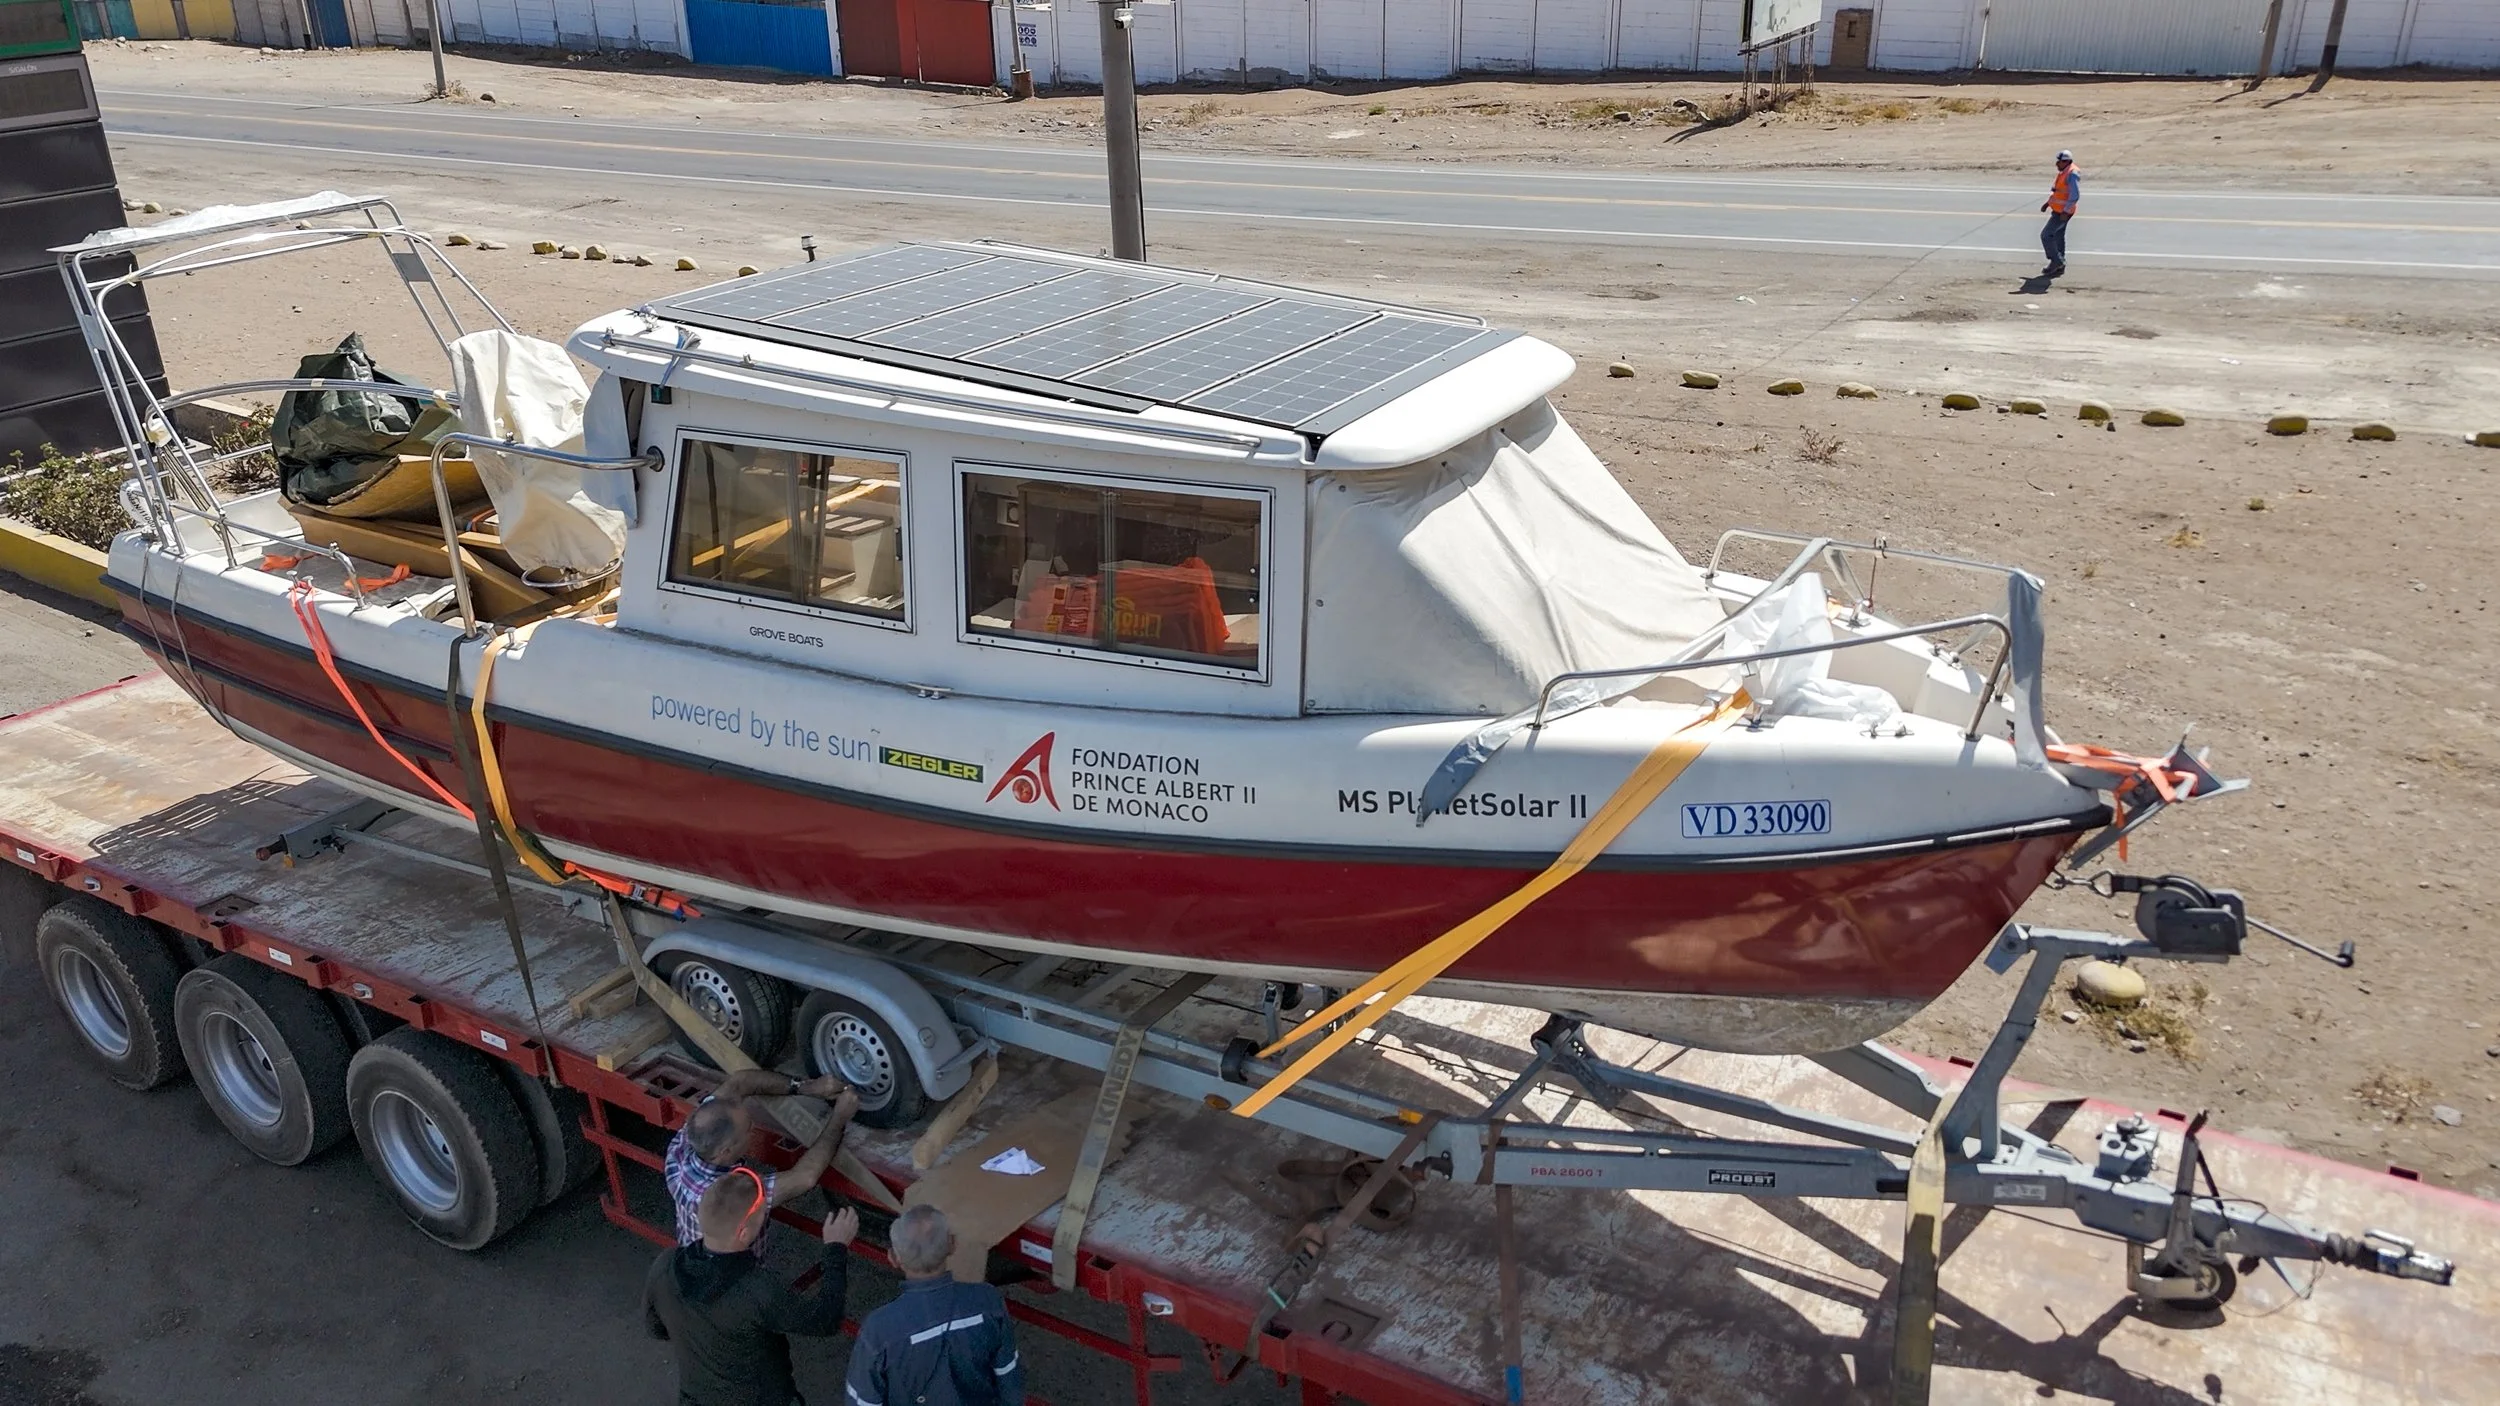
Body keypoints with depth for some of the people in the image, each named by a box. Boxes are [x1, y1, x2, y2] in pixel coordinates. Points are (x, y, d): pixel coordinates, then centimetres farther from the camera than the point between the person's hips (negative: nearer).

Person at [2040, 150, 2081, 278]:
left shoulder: (2072, 174, -20)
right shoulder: (2064, 172, 11)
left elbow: (2075, 195, -25)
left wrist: (2066, 211, -26)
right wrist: (2048, 202, 16)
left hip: (2062, 212, -10)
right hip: (2058, 210, 10)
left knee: (2046, 235, -11)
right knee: (2058, 236, 16)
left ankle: (2056, 261, -4)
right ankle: (2059, 266, 24)